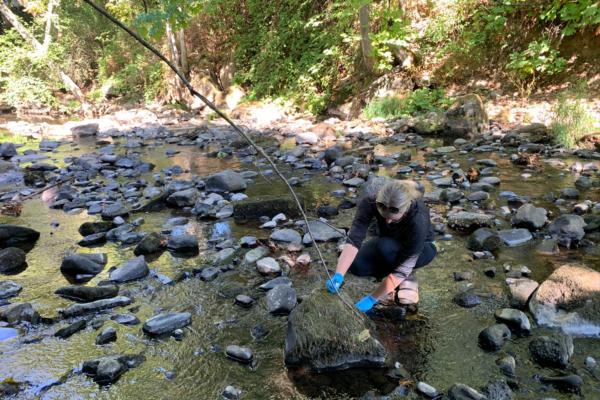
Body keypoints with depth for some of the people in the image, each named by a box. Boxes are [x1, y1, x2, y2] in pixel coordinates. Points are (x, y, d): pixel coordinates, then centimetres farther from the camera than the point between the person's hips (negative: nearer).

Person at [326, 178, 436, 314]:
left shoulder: (418, 217, -39)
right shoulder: (371, 198, -31)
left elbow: (403, 267, -34)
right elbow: (354, 239, -33)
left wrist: (372, 299, -35)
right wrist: (338, 275, -46)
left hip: (420, 248, -3)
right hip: (388, 244, 3)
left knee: (386, 247, -35)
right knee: (356, 265, -23)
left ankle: (408, 278, -6)